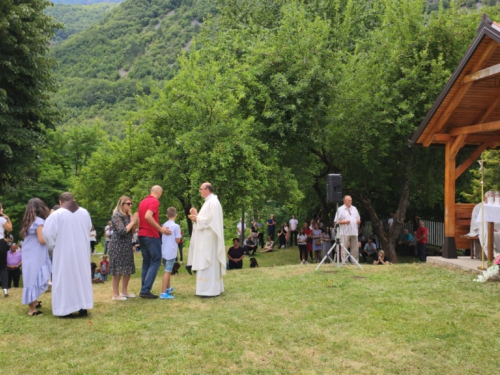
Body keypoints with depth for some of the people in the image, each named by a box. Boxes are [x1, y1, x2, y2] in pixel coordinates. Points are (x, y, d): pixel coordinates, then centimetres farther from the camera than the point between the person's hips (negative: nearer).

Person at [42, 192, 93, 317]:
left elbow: (47, 233, -12)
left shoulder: (57, 214, -11)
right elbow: (89, 229, 17)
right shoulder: (84, 213, 4)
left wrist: (54, 245, 3)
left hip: (64, 252, -4)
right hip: (81, 251, 4)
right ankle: (83, 307, 13)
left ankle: (66, 309, 5)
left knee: (65, 278, 3)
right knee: (82, 277, 11)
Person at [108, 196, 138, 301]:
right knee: (117, 271, -4)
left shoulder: (128, 216, 13)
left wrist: (134, 222, -1)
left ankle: (124, 291, 22)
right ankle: (116, 295, 3)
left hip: (127, 246, 8)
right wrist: (132, 222, -13)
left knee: (128, 270, 10)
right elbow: (122, 231, -20)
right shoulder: (117, 216, -11)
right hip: (118, 246, -8)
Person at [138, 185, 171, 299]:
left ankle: (144, 290, 13)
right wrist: (160, 229, -22)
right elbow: (148, 216, -27)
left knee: (146, 262, 13)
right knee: (155, 261, -3)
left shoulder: (143, 201, 13)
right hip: (151, 236, -8)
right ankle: (145, 290, -10)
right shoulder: (155, 201, -12)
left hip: (142, 235, 8)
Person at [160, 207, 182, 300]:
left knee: (167, 270, 23)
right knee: (167, 271, -9)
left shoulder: (164, 225, 8)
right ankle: (163, 293, -14)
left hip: (164, 251, 7)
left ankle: (168, 288, 40)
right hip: (171, 252, -7)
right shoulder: (176, 226, -11)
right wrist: (180, 235, 7)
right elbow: (177, 240, -10)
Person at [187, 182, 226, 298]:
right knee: (207, 264, 12)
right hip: (205, 239, 11)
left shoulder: (213, 202, -15)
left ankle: (211, 290, -6)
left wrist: (197, 219, -11)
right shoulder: (209, 202, 17)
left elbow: (210, 220, -22)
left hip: (209, 239, -11)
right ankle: (212, 288, 17)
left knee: (208, 264, -9)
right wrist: (196, 215, 7)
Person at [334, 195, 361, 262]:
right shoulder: (340, 209, 2)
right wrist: (344, 222, -16)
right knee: (344, 247, -7)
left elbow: (358, 219, 25)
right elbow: (336, 221, -2)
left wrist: (358, 221, 2)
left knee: (355, 248, 5)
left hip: (354, 232, 5)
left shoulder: (354, 209, 19)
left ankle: (355, 261, 11)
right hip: (345, 233, -5)